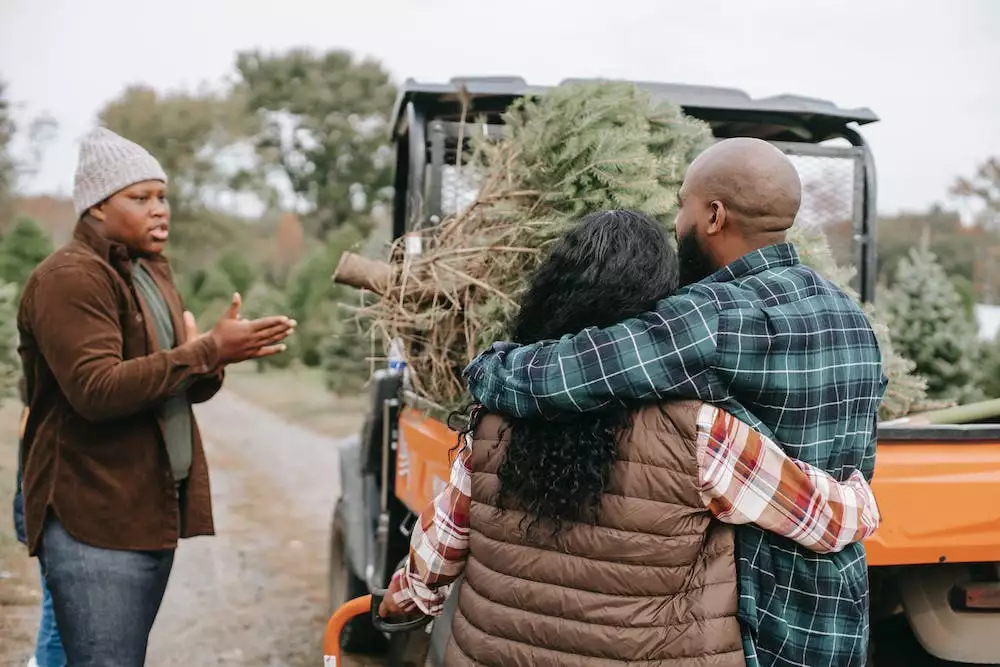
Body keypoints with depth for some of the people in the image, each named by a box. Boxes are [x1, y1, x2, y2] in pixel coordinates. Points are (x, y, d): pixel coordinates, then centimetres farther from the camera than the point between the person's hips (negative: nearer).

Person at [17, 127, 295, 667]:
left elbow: (179, 384, 18)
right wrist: (206, 350, -24)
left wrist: (214, 360, -6)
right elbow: (97, 391, -25)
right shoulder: (70, 278, -14)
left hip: (152, 511, 9)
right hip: (94, 522, -9)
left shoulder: (152, 272, 16)